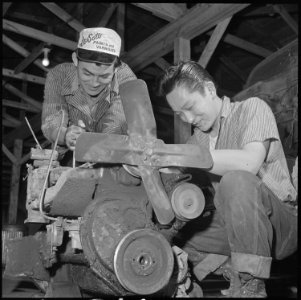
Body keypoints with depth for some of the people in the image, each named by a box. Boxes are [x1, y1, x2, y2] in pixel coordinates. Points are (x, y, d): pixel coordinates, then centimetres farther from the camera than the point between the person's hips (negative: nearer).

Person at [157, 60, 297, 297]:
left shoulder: (252, 108, -5)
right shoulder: (198, 138, 13)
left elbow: (249, 162, -26)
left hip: (283, 222, -6)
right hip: (234, 228, 6)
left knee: (236, 180, -35)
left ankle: (251, 285, -25)